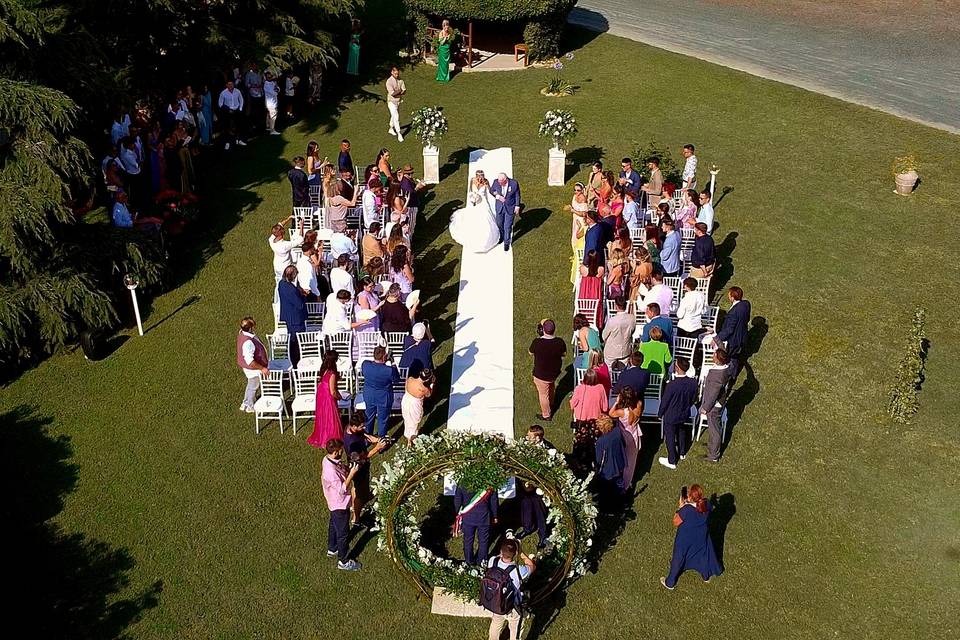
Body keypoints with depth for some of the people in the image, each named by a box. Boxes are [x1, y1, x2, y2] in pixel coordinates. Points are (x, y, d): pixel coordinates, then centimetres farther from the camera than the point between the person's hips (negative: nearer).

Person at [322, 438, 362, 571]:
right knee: (343, 533, 9)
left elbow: (341, 470, 8)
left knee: (334, 526, 29)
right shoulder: (331, 471, -38)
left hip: (335, 503, 9)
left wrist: (348, 469, -7)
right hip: (339, 505, -9)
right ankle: (343, 561, 26)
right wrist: (351, 474, -31)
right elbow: (342, 490, -30)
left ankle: (332, 549, 51)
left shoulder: (328, 459, -9)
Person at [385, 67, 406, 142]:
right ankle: (399, 134, -8)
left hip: (398, 101, 6)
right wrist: (400, 91, -16)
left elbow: (404, 92, -5)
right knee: (396, 117, -10)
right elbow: (392, 93, -26)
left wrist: (396, 93, -22)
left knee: (394, 116, 20)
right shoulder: (389, 81, -19)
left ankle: (391, 129, 40)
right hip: (392, 102, -6)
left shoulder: (400, 80, -1)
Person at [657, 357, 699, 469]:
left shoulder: (671, 385, -34)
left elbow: (664, 401, -20)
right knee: (682, 432, 31)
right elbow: (694, 399, -2)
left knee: (670, 437, 15)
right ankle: (682, 453, 51)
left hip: (671, 416, -5)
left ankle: (672, 461, 29)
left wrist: (660, 414, -3)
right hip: (685, 414, 5)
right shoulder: (693, 382, -19)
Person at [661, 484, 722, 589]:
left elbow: (676, 523, -21)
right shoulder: (707, 504, -23)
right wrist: (688, 503, -6)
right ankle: (706, 576, 55)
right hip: (702, 536, 4)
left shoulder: (686, 510, -38)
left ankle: (670, 583, 37)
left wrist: (680, 506, -19)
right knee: (703, 554, 31)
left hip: (685, 539, -4)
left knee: (678, 559, 17)